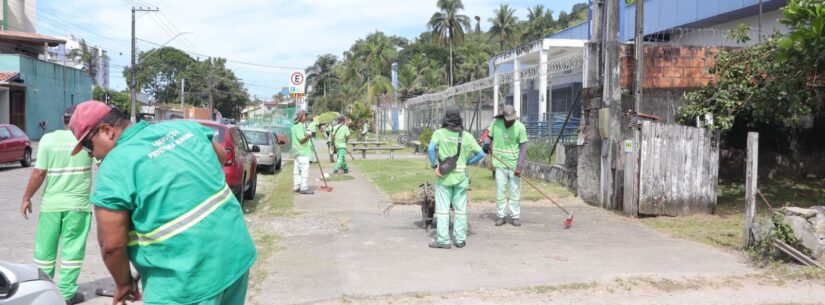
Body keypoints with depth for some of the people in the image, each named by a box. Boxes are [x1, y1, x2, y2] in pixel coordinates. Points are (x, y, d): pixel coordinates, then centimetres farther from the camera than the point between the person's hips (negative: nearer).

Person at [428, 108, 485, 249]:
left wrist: (435, 166, -10)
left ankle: (443, 240, 4)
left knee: (443, 209, 3)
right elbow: (481, 154, 0)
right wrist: (467, 162, 10)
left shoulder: (439, 133, -3)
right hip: (461, 177, 2)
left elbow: (431, 149, -19)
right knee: (460, 209, 10)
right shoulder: (466, 136, 1)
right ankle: (460, 239, 14)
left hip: (444, 177, -2)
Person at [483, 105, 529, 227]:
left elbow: (523, 147, -8)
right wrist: (487, 145, -12)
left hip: (514, 164, -1)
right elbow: (488, 136, 11)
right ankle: (501, 216, 13)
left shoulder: (520, 127, -9)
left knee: (515, 191, 3)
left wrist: (519, 166, -14)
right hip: (500, 163, 1)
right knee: (500, 190, 3)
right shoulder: (496, 123, -4)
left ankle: (515, 216, 13)